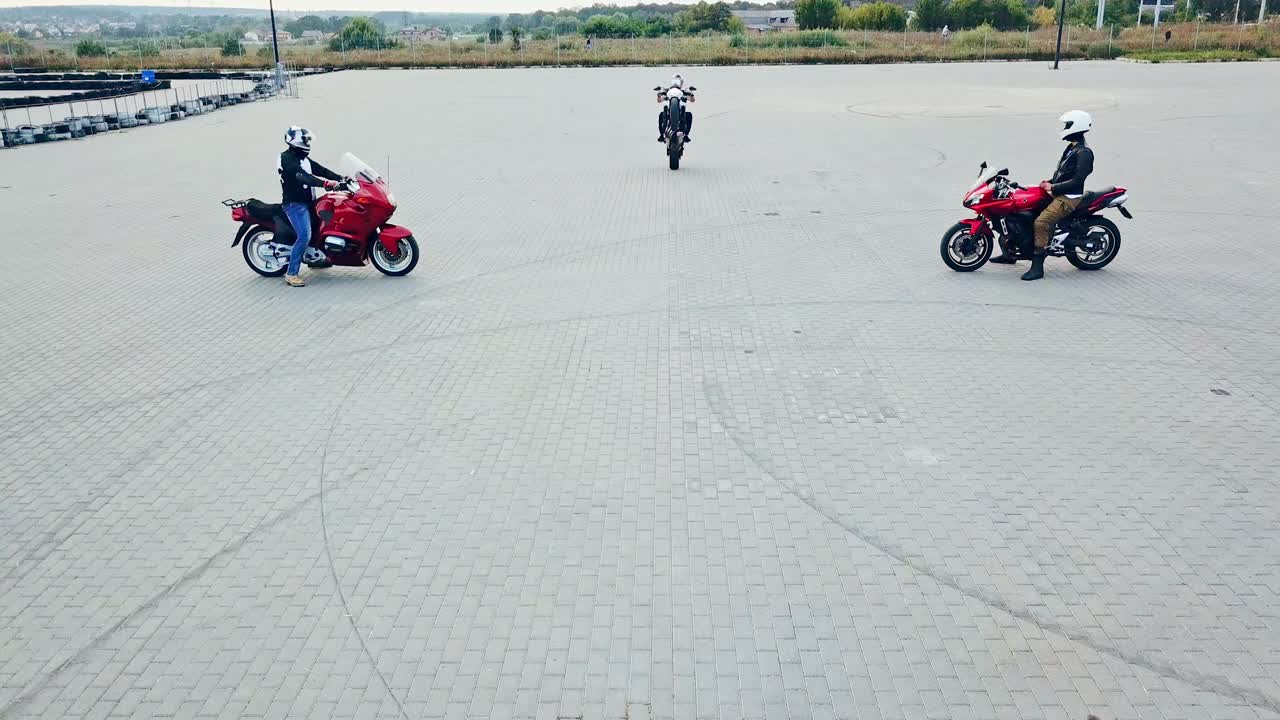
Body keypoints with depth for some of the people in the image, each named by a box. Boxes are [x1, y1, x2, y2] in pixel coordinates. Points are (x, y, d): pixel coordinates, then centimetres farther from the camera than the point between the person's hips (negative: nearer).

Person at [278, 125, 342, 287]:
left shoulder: (303, 158, 16)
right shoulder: (287, 158, -15)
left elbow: (320, 170, 11)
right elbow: (302, 176, -30)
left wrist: (340, 178, -2)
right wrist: (325, 183, -41)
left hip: (307, 201, 10)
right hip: (295, 204, -10)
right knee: (304, 236, -20)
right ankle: (291, 273, -15)